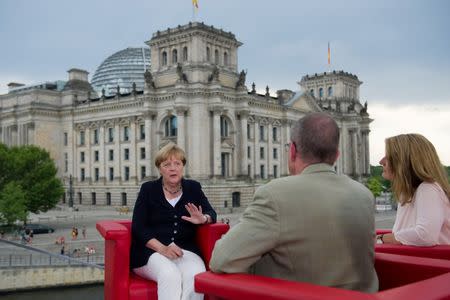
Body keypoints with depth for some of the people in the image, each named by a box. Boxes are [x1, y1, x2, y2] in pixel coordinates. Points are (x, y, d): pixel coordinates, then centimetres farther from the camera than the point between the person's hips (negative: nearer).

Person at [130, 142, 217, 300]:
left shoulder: (193, 188, 13)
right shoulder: (148, 189, 6)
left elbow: (211, 214, 11)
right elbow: (138, 228, -2)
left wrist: (203, 219, -16)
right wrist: (162, 248, -18)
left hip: (186, 249, 2)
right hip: (151, 251, -2)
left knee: (196, 275, -32)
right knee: (170, 275, -34)